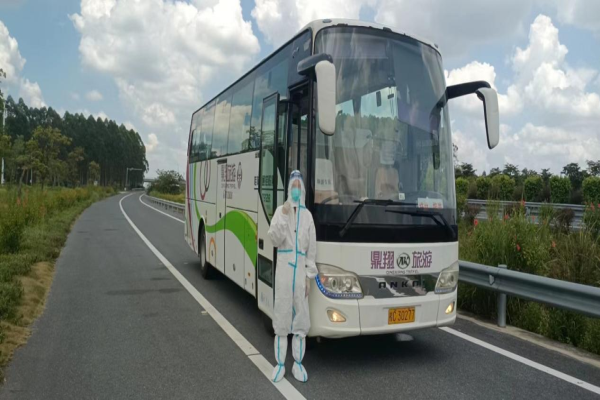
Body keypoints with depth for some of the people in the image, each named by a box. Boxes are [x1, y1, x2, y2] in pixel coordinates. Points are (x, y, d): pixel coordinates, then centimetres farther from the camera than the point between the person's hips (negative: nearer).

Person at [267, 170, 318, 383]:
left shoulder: (307, 215, 7)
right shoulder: (280, 211, 2)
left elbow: (312, 248, 7)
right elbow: (274, 239, -9)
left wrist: (309, 275, 3)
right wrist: (284, 217, -18)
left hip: (300, 270, 2)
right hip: (284, 268, -2)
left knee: (301, 316, 5)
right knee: (282, 314, 3)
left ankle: (298, 363, 18)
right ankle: (280, 363, 14)